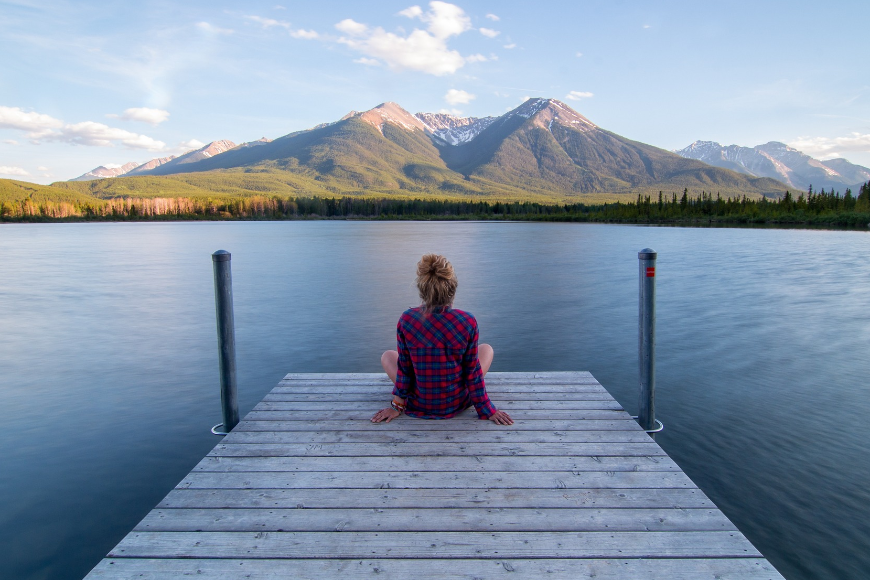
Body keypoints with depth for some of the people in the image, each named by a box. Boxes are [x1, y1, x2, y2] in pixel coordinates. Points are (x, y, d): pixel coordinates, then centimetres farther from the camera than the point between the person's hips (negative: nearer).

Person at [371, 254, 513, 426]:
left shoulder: (407, 320, -19)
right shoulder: (467, 321, -20)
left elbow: (404, 367, -8)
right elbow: (472, 370, -11)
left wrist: (397, 405, 7)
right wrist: (487, 409, 2)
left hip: (418, 405, 0)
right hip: (457, 402, 0)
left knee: (387, 356, 26)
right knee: (487, 348, 23)